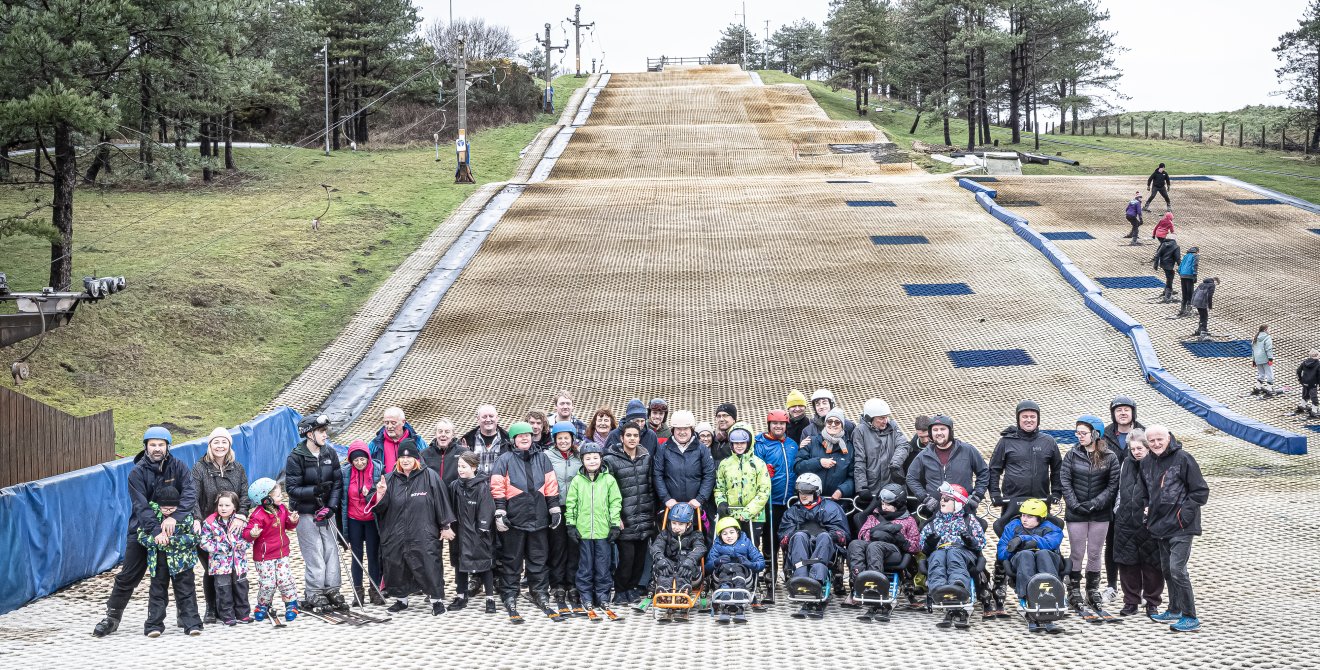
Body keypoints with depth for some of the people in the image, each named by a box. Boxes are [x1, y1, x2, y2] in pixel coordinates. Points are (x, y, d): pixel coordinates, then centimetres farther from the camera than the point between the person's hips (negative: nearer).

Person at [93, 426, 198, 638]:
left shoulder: (178, 467, -5)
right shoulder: (137, 473, -10)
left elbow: (190, 494, -17)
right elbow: (141, 507, -20)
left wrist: (175, 517, -33)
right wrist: (156, 531, -33)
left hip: (172, 529, 2)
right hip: (142, 531, -2)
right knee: (128, 577, 1)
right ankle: (112, 617, 11)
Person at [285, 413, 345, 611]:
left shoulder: (330, 453, 3)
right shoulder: (296, 457, -10)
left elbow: (338, 482, 3)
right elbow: (292, 488, -12)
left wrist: (331, 506, -9)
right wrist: (316, 490, -25)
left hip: (326, 511, 5)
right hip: (306, 513, -5)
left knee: (332, 550, 4)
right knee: (314, 554, -5)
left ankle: (332, 590, 14)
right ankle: (314, 594, 3)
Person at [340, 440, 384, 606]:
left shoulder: (378, 469, -9)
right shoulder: (346, 472, -5)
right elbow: (342, 498, 3)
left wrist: (371, 495, -22)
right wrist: (343, 525, 3)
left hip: (372, 520, -1)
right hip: (354, 520, 1)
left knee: (373, 555, 5)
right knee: (357, 555, 7)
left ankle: (375, 591, 14)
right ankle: (358, 592, 13)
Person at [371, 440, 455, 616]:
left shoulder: (429, 476, -2)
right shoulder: (390, 479, 8)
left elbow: (441, 501, 0)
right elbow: (379, 508, 8)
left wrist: (446, 526, -1)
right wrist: (380, 494, -14)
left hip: (423, 535, -4)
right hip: (396, 535, 4)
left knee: (429, 566, -7)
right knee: (397, 567, 9)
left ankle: (437, 600, 6)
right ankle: (401, 599, 26)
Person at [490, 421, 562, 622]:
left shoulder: (541, 458, 11)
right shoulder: (506, 460, 1)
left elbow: (551, 486, 12)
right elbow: (498, 488, -4)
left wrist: (554, 509, 7)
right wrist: (500, 513, -11)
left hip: (538, 517, 3)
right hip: (514, 517, -3)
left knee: (539, 558, 9)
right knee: (512, 560, 2)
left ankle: (540, 595, 19)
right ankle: (510, 598, 8)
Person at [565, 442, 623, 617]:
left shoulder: (609, 479, 1)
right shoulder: (577, 480, 2)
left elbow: (615, 503, 2)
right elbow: (571, 504, 5)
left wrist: (615, 525, -1)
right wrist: (571, 525, 1)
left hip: (604, 531, 0)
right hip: (583, 530, 1)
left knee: (603, 566, 5)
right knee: (585, 566, 8)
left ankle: (603, 597, 15)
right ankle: (586, 597, 16)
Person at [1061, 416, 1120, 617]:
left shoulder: (1110, 458, -2)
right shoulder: (1072, 455, 0)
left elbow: (1113, 486, -4)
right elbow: (1066, 482, -2)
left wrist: (1095, 503, -14)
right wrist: (1074, 504, -13)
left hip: (1100, 514, 0)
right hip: (1076, 514, 0)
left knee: (1095, 554, 8)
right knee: (1077, 553, 4)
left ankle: (1093, 591, 20)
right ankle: (1074, 591, 15)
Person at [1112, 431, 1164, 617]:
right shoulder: (1126, 464, 11)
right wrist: (1118, 510, 17)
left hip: (1149, 524, -5)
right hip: (1126, 524, 5)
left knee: (1151, 565, 3)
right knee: (1128, 564, 9)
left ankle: (1152, 602, 15)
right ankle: (1131, 601, 19)